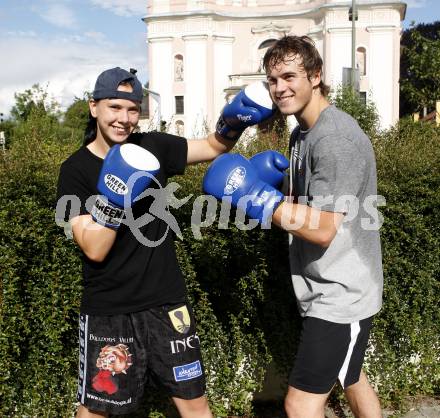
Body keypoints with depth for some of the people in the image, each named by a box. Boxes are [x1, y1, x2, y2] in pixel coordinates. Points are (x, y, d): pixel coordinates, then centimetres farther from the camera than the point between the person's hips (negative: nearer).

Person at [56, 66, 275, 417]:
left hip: (166, 303, 3)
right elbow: (94, 249, -16)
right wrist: (116, 198, -30)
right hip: (108, 312, -3)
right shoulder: (76, 169, -10)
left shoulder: (151, 147, 0)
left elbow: (214, 147, 8)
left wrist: (233, 120, -12)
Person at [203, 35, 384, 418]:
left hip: (340, 296, -10)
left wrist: (255, 194, -26)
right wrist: (272, 182, 0)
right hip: (332, 291, 10)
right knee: (351, 378, 27)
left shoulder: (336, 136, -22)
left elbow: (322, 229, -27)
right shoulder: (302, 132, 9)